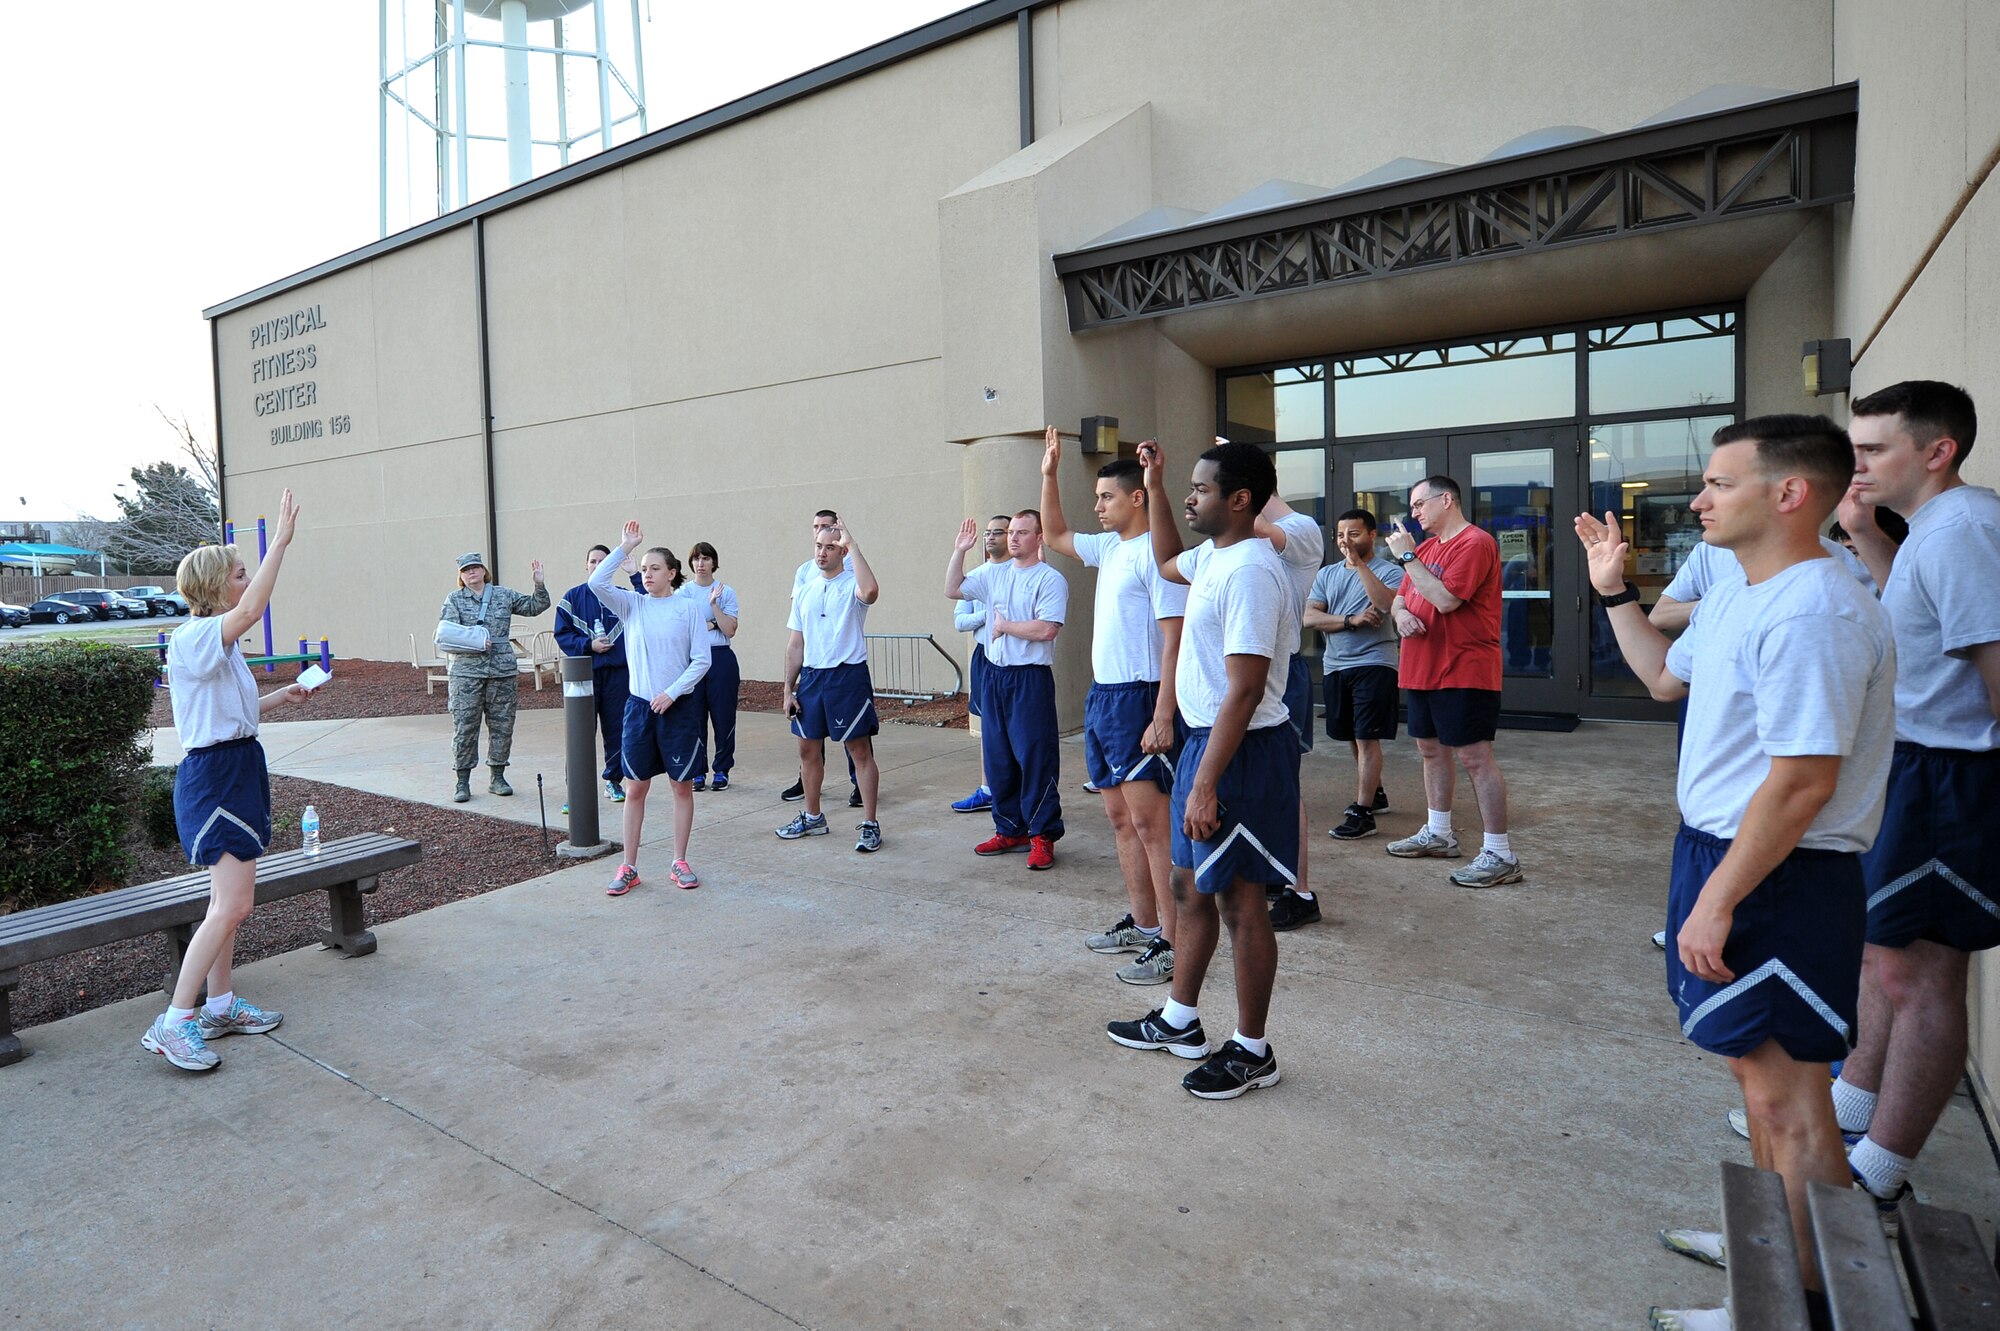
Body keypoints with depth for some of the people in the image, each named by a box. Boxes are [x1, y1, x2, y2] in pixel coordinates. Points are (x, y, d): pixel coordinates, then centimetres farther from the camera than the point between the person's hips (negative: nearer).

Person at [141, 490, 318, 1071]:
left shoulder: (219, 645, 13)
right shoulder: (191, 638, -17)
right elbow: (250, 611, -37)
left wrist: (281, 697, 16)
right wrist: (280, 542, -36)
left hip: (237, 769, 10)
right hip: (215, 775, -10)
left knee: (229, 899, 15)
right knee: (233, 905, -11)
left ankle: (221, 1005, 26)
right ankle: (173, 1023, -1)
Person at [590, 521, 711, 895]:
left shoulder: (689, 607, -3)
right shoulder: (632, 605, 4)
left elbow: (701, 660, -6)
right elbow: (597, 583, -13)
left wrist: (671, 693, -14)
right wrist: (625, 547, -13)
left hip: (680, 706, -2)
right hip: (640, 704, 2)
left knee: (683, 785, 6)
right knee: (635, 787, 6)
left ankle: (679, 862, 19)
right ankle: (628, 868, 16)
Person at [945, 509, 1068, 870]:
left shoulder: (1050, 579, -8)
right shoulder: (993, 574, 12)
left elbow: (1046, 629, -19)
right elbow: (952, 590, 16)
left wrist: (1005, 625, -8)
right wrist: (959, 551, 6)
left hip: (1031, 677, -7)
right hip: (994, 674, 7)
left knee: (1036, 756, -4)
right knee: (997, 756, 12)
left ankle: (1042, 835, 7)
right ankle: (1010, 830, 25)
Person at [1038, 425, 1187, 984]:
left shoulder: (1155, 554, -13)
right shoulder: (1109, 548, 13)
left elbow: (1174, 640, -18)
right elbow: (1053, 535, 30)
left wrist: (1162, 717, -23)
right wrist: (1049, 474, 21)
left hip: (1136, 700, -9)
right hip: (1101, 696, 9)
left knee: (1149, 819, -8)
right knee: (1121, 817, 13)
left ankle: (1175, 942, -1)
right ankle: (1141, 924, 24)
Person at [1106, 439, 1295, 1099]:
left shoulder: (1249, 571, -21)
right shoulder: (1212, 557, 9)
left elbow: (1244, 691, -25)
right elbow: (1167, 562, 34)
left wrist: (1206, 784, -25)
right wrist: (1154, 486, 23)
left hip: (1241, 750, -10)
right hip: (1206, 739, 10)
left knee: (1239, 901, 3)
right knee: (1191, 886, 19)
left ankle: (1252, 1050, 21)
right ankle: (1179, 1021, 35)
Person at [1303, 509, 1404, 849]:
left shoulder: (1389, 570, -3)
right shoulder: (1327, 574, 12)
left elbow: (1387, 604, -24)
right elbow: (1310, 617, 0)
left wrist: (1358, 563, -22)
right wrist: (1352, 620, -12)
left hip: (1374, 664, -6)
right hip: (1336, 666, 6)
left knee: (1366, 738, -9)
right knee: (1354, 738, 16)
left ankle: (1363, 814, -6)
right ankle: (1375, 793, 35)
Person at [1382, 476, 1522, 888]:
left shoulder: (1476, 543, -13)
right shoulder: (1427, 546, 15)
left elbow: (1446, 599, -24)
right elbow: (1399, 598, 17)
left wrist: (1407, 556, -16)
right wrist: (1401, 613, -7)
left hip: (1464, 672, -9)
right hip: (1422, 669, 9)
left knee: (1474, 757, -8)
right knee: (1431, 749, 16)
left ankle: (1500, 854, -1)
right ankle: (1438, 834, 30)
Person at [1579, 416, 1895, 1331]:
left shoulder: (1810, 614, -24)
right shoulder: (1734, 596, 8)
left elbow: (1804, 783, -27)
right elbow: (1666, 677, 26)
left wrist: (1716, 902, -24)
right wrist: (1615, 591, 19)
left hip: (1779, 877, -10)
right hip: (1721, 847, 10)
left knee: (1784, 1092, 3)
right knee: (1758, 1067, 22)